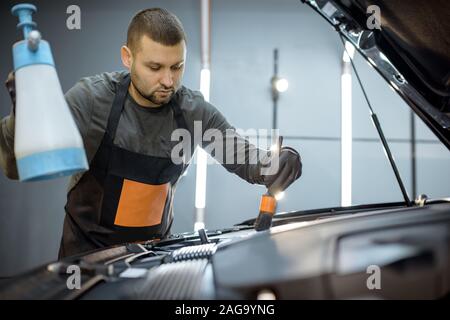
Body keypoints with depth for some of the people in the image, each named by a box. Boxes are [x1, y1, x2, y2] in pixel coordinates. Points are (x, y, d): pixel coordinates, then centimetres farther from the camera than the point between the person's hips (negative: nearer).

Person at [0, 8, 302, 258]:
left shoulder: (195, 111, -11)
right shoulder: (91, 98, -20)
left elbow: (247, 159, -4)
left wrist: (281, 163, -29)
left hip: (155, 246, 3)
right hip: (88, 247, -2)